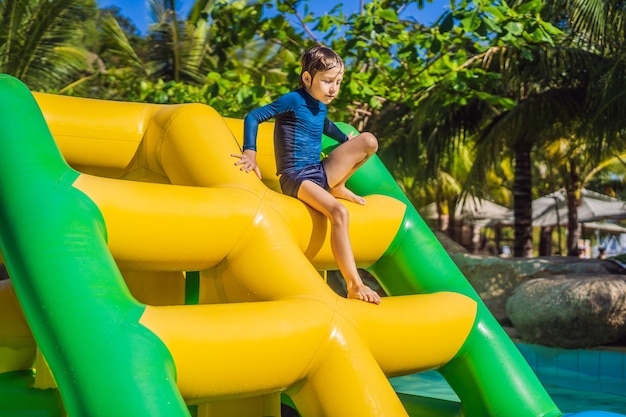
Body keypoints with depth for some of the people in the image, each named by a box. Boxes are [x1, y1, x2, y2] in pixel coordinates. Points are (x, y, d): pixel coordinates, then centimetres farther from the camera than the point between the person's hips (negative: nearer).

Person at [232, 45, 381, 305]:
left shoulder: (320, 106, 14)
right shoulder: (293, 101, -10)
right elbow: (253, 117, -13)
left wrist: (350, 144, 43)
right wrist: (250, 154, -23)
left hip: (321, 173, 8)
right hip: (296, 177, -8)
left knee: (369, 141, -2)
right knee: (338, 212, -34)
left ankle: (338, 187, 6)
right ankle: (354, 286, -34)